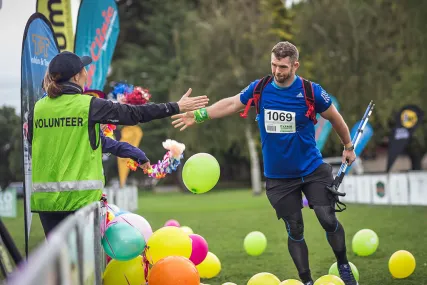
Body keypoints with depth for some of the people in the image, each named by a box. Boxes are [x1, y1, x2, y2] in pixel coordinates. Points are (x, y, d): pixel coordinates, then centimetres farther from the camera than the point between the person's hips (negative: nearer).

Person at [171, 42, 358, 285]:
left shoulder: (311, 91, -12)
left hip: (312, 170, -2)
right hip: (278, 177, 2)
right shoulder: (259, 89, -6)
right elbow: (231, 104, 9)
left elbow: (335, 118, 4)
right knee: (295, 231, 5)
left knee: (329, 221, -6)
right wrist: (199, 115, 1)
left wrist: (348, 146, 14)